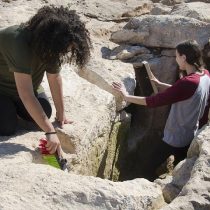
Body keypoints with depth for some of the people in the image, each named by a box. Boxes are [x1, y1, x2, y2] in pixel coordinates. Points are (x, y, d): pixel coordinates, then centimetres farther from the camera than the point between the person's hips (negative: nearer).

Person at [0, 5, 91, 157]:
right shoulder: (19, 42, -40)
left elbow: (55, 78, -6)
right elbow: (26, 95, -43)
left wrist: (61, 114, -2)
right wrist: (51, 132, -43)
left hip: (24, 82, 7)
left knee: (45, 113, -6)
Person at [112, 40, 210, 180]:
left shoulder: (188, 83, -33)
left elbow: (154, 101, -29)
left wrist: (126, 96, -21)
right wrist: (159, 84, 10)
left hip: (176, 137, -8)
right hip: (191, 135, 8)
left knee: (152, 165, 12)